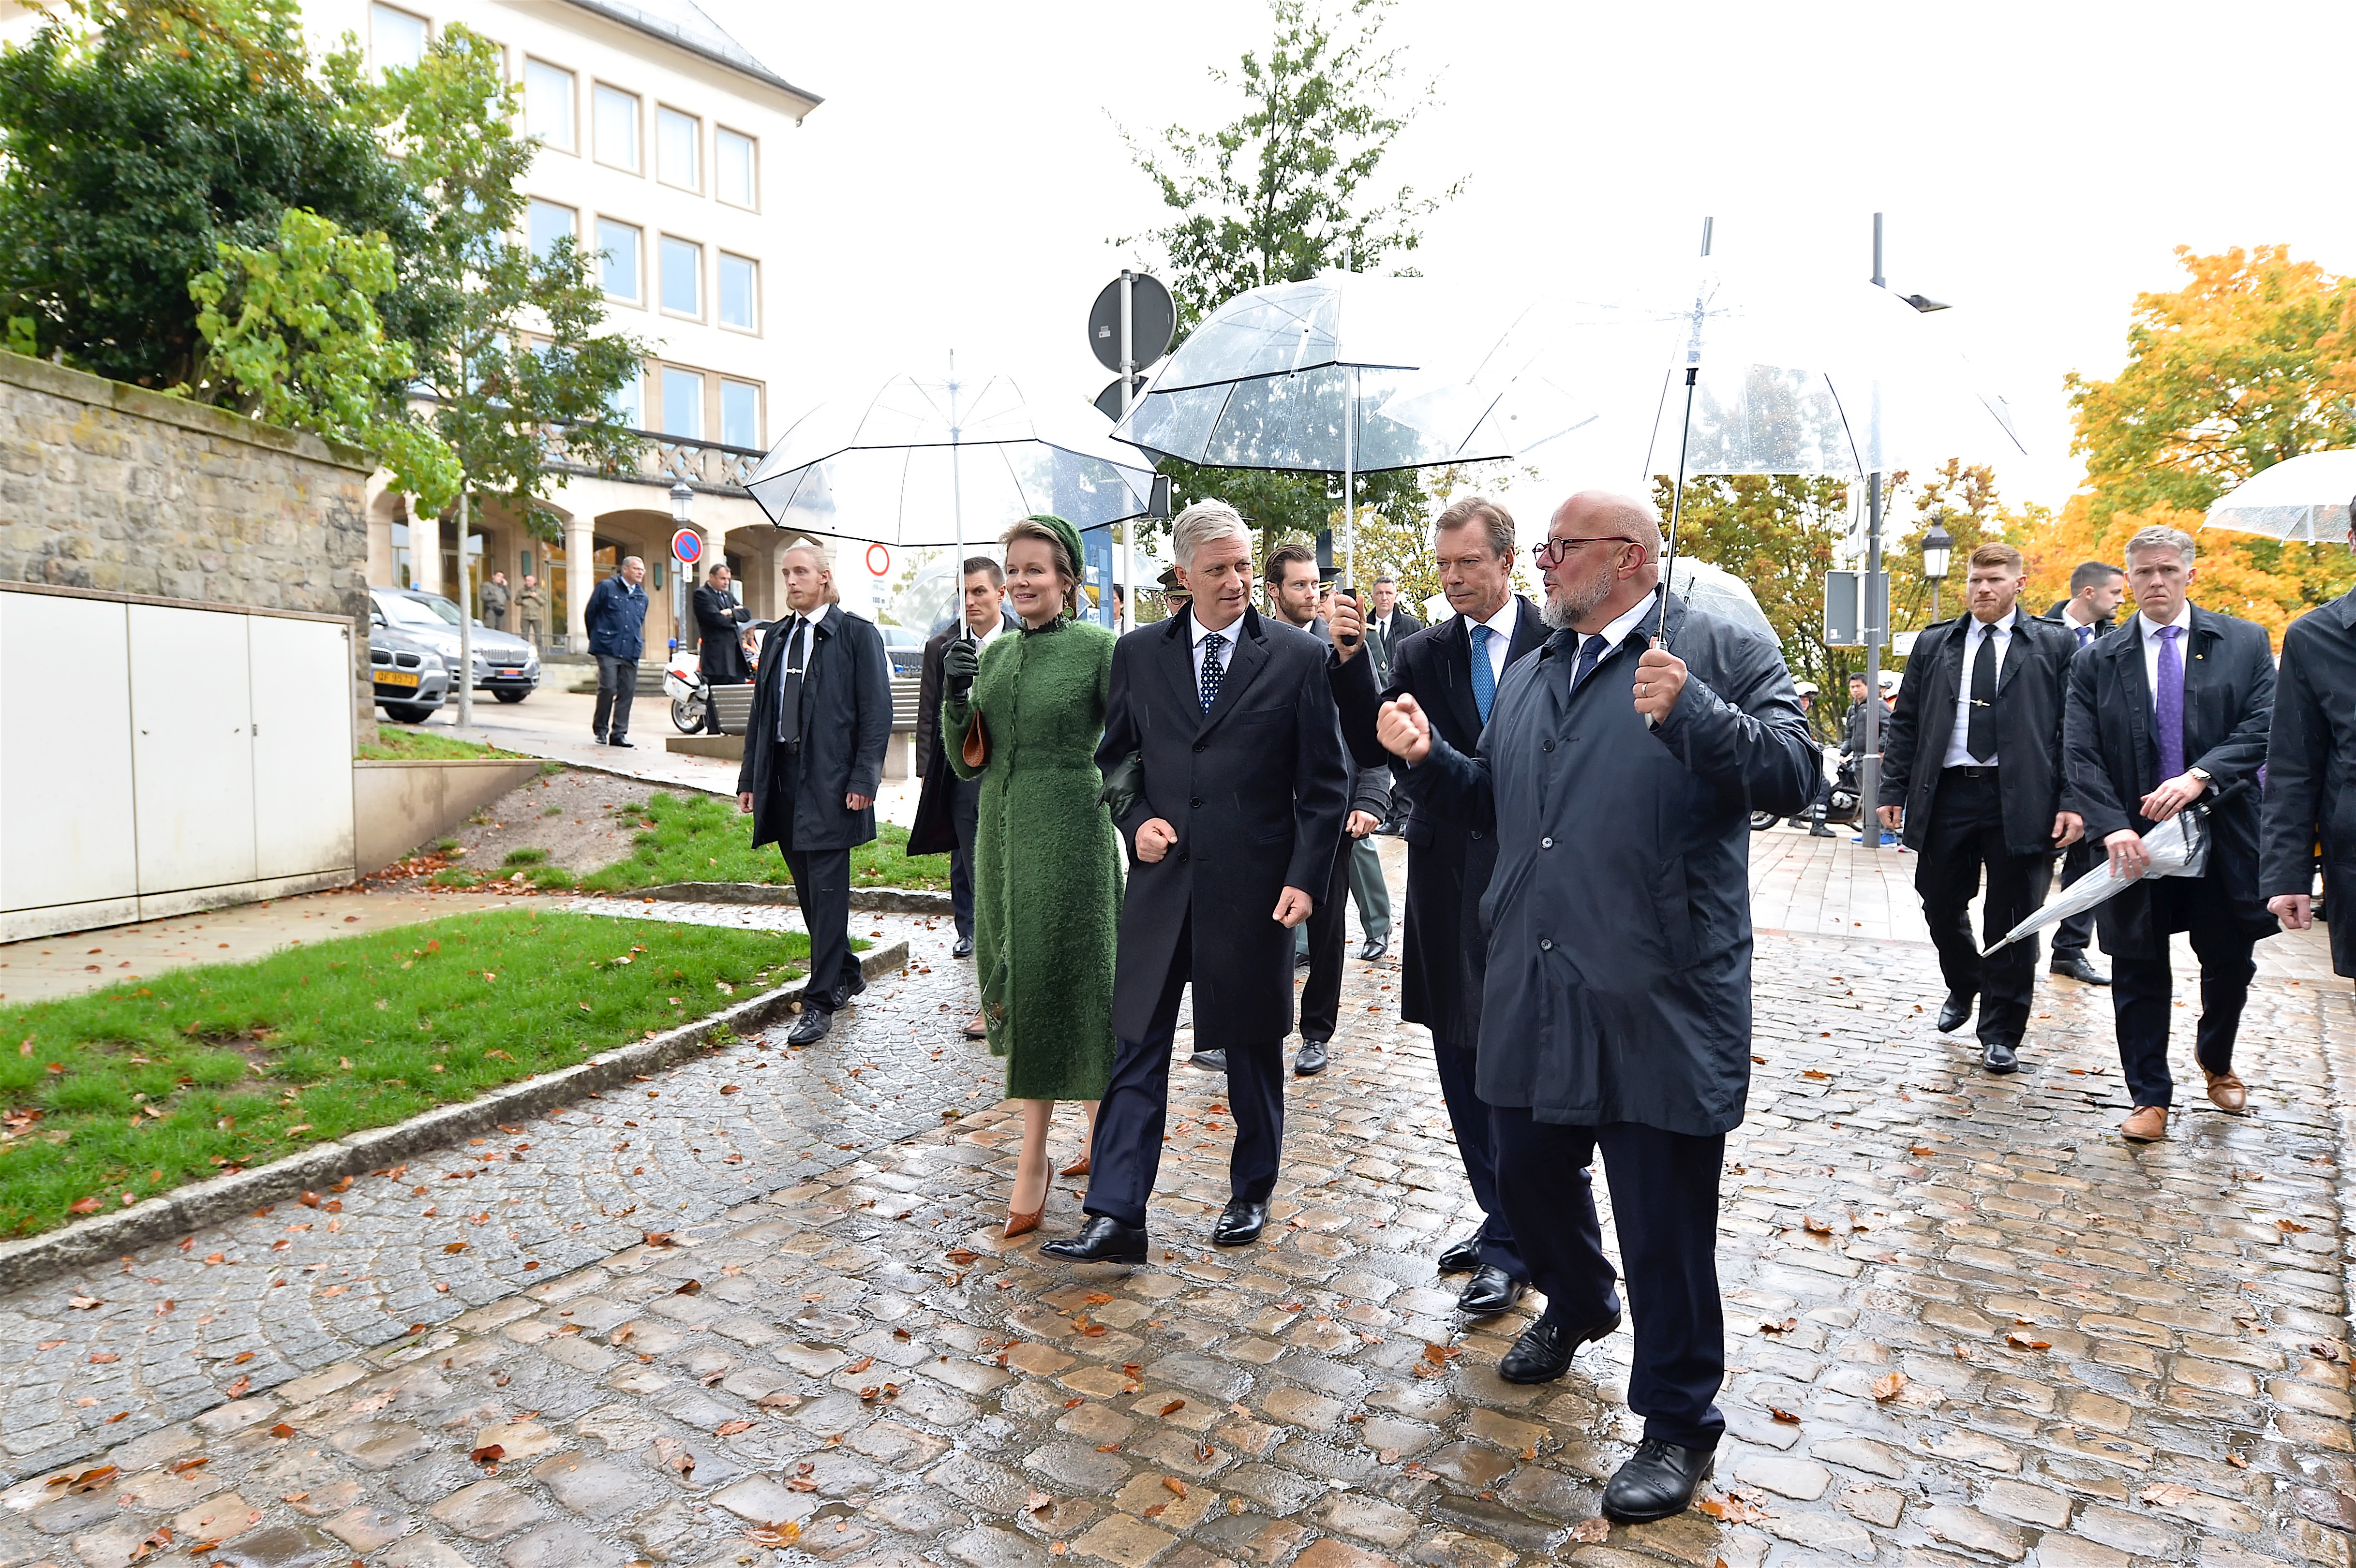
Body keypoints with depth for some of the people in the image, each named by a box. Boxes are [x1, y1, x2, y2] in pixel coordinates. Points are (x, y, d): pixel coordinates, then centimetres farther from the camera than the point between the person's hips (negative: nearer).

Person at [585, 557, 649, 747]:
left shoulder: (642, 597, 16)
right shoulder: (606, 588, 0)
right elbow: (590, 614, 5)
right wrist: (597, 639, 11)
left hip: (631, 652, 5)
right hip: (608, 650, -5)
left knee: (627, 692, 2)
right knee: (608, 688, -9)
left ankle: (619, 733, 8)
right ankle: (600, 730, 7)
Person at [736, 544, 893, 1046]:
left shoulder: (857, 634, -4)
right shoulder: (776, 637, 15)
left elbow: (877, 713, -8)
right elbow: (760, 712, 17)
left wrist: (863, 779, -15)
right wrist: (749, 778, 12)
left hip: (831, 782, -7)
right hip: (782, 779, 7)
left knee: (827, 890, -4)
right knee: (808, 890, 13)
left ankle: (820, 1002, 1)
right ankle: (846, 976, 30)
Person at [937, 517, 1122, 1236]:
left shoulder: (1098, 648, -7)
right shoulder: (993, 653, 9)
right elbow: (968, 765, 9)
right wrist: (955, 698, -6)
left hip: (1068, 834, -6)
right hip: (1001, 833, 7)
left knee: (1059, 982, -1)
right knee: (1016, 985, 12)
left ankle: (1033, 1162, 10)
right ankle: (1102, 1128, 28)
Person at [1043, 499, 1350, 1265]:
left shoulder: (1297, 656, -2)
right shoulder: (1138, 654, 5)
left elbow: (1325, 783, -1)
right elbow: (1115, 757, 13)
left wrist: (1306, 878, -8)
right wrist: (1135, 821, -5)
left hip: (1255, 888, -2)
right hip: (1162, 882, 2)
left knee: (1254, 1052, 13)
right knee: (1136, 1051, 1)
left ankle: (1251, 1194, 32)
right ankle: (1116, 1216, 8)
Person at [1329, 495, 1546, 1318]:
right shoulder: (1420, 653, 6)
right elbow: (1370, 747, -4)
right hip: (1447, 882, 5)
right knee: (1462, 1064, 14)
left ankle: (1513, 1249, 17)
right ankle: (1504, 1220, 32)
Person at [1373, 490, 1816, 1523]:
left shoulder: (1724, 653, -4)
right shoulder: (1531, 674, 16)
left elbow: (1792, 772, -16)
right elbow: (1492, 804, 21)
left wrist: (1690, 714, -30)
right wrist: (1427, 760, 3)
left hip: (1659, 1000, -6)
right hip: (1533, 991, 7)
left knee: (1665, 1221, 4)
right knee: (1531, 1176, 21)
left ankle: (1678, 1423, 25)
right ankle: (1577, 1305, 51)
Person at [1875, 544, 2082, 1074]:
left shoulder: (2053, 644, 4)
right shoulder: (1934, 644, 11)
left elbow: (2071, 727, -1)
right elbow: (1905, 722, 10)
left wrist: (2072, 803, -9)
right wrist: (1893, 790, 3)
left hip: (2021, 801, -2)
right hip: (1946, 793, 3)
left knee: (2011, 921, 4)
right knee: (1941, 905, 11)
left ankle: (2001, 1035, 16)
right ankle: (1963, 989, 39)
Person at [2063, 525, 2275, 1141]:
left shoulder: (2244, 643, 4)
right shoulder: (2097, 661, 3)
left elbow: (2263, 727, -7)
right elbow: (2081, 756, -3)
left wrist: (2199, 777, -23)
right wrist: (2113, 827, -16)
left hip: (2222, 831, 1)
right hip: (2135, 840, 0)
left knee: (2230, 962, 13)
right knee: (2139, 970, 4)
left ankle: (2216, 1060, 43)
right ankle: (2150, 1098, 16)